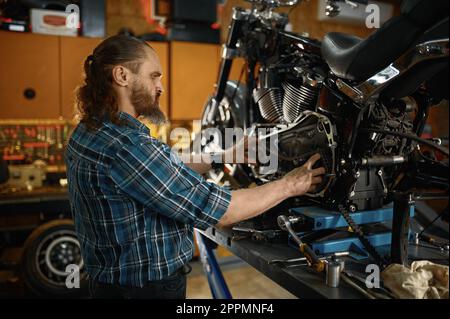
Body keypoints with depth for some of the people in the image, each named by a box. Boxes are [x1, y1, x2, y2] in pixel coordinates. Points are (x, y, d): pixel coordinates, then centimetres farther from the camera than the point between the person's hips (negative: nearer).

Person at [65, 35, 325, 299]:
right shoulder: (126, 146, -28)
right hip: (149, 287, -9)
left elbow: (170, 175, 8)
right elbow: (214, 210, -26)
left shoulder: (88, 130, 2)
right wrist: (290, 185, -15)